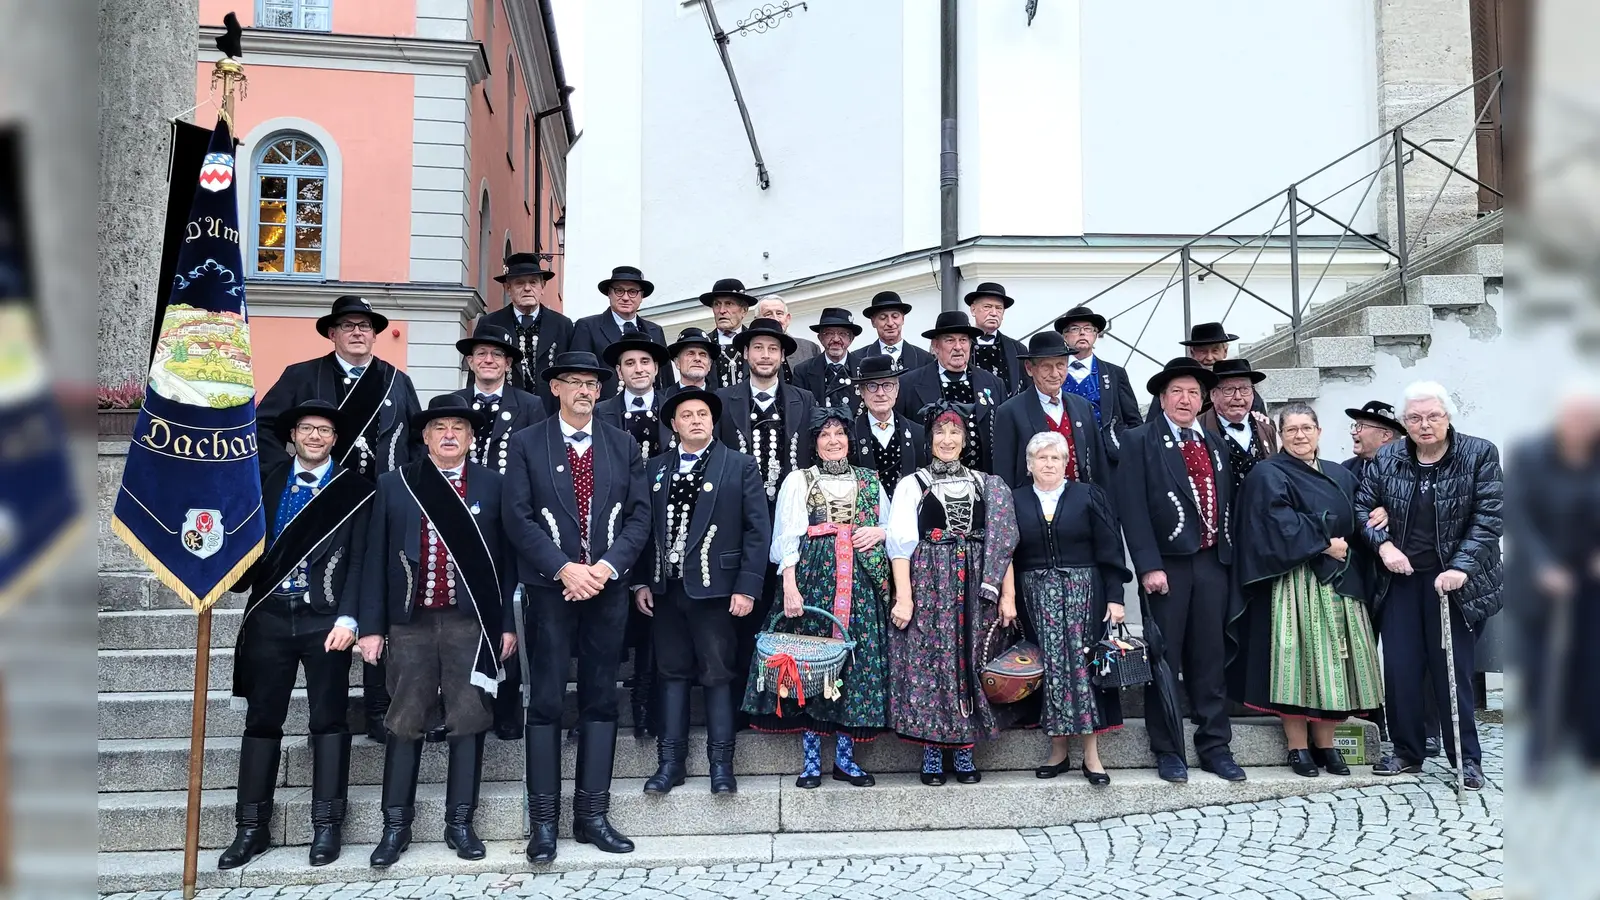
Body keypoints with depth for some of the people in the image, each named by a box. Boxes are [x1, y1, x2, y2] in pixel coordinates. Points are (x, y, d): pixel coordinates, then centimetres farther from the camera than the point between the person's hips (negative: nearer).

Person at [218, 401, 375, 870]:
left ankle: (327, 825, 11)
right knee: (261, 719, 7)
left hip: (325, 618, -2)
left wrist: (347, 618, -11)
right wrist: (234, 577, -10)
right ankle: (251, 827, 16)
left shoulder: (353, 489, 3)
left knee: (329, 720, 3)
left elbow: (359, 558, -3)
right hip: (269, 616, 3)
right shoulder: (267, 483, 12)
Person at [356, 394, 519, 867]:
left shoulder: (492, 484, 5)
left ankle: (459, 822, 14)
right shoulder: (394, 485, 7)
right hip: (411, 621, 1)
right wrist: (371, 625, 1)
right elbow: (376, 558, 6)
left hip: (472, 621, 0)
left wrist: (507, 623, 0)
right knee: (405, 721, 5)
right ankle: (396, 825, 15)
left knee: (468, 720, 4)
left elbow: (506, 557, 5)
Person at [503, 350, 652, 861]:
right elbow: (518, 517, -5)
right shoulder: (527, 444, 3)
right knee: (546, 702, -1)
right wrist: (565, 568, -15)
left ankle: (592, 814, 14)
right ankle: (543, 820, 7)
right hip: (550, 587, -2)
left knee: (601, 701, 6)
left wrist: (606, 566, -10)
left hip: (608, 586, 3)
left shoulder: (623, 446, 10)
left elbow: (639, 516, 4)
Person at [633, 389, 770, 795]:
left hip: (714, 588, -3)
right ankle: (671, 761, 15)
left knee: (718, 674, 1)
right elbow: (645, 527, 11)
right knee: (673, 673, 9)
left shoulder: (740, 466, 1)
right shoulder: (655, 468, 11)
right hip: (665, 589, 3)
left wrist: (747, 587, -10)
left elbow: (758, 529, -4)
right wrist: (640, 581, 4)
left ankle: (721, 761, 10)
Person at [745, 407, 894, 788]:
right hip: (813, 577, -2)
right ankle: (810, 759, 6)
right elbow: (788, 536, -3)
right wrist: (789, 585, -14)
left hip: (861, 581, 3)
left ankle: (845, 756, 12)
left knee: (856, 659, 1)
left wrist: (879, 532, -2)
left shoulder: (870, 480, 16)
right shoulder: (799, 480, 7)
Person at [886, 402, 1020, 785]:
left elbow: (1001, 542, 7)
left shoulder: (987, 485, 12)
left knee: (970, 662, 3)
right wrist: (904, 597, -12)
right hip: (928, 585, -2)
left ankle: (965, 752, 12)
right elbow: (901, 544, -3)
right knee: (927, 662, -3)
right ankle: (931, 753, 7)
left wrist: (1007, 595, -1)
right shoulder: (912, 484, 5)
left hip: (975, 587, 2)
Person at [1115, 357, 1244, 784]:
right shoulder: (1140, 442, -1)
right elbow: (1132, 508, -8)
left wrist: (1228, 555, 7)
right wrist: (1149, 566, -15)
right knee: (1165, 659, 3)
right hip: (1166, 565, -4)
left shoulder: (1215, 444, 14)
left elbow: (1227, 503, 16)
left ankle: (1215, 746, 20)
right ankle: (1167, 750, 12)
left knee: (1209, 658, 10)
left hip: (1212, 563, 4)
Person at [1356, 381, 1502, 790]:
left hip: (1453, 580, -3)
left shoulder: (1480, 454, -5)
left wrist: (1461, 567, -20)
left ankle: (1466, 759, 14)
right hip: (1400, 578, 3)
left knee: (1453, 670, 1)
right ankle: (1406, 752, 19)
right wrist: (1383, 543, -10)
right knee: (1399, 668, 5)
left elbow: (1488, 518, -10)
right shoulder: (1386, 459, 2)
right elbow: (1362, 506, 8)